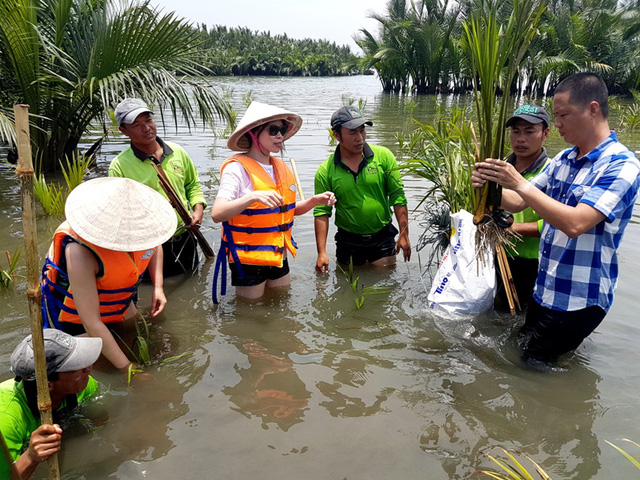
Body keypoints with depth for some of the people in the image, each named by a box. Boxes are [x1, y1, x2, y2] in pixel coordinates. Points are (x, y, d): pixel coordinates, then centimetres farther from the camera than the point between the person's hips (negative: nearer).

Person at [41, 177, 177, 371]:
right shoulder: (80, 253, -43)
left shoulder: (135, 225, -25)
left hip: (118, 302, 6)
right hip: (75, 312, -6)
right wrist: (127, 369, -34)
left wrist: (158, 287, -11)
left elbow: (154, 246, 3)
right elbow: (91, 323, -38)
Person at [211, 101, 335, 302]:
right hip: (248, 260, -7)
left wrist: (314, 201, 0)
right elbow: (217, 214, -25)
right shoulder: (237, 168, -15)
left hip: (279, 256, 7)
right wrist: (252, 197, -39)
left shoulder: (281, 167, 7)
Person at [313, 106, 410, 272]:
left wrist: (404, 234, -7)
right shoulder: (325, 171, -8)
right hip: (348, 241, 0)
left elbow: (398, 197, -4)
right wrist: (321, 252, -13)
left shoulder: (383, 156, -6)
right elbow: (321, 212, -8)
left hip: (383, 237, 0)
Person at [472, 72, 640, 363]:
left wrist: (520, 184, -28)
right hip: (544, 290, 8)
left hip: (579, 300, -7)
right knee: (521, 353, 19)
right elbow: (518, 203, 9)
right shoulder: (563, 160, 7)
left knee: (534, 365, 4)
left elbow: (575, 223, -29)